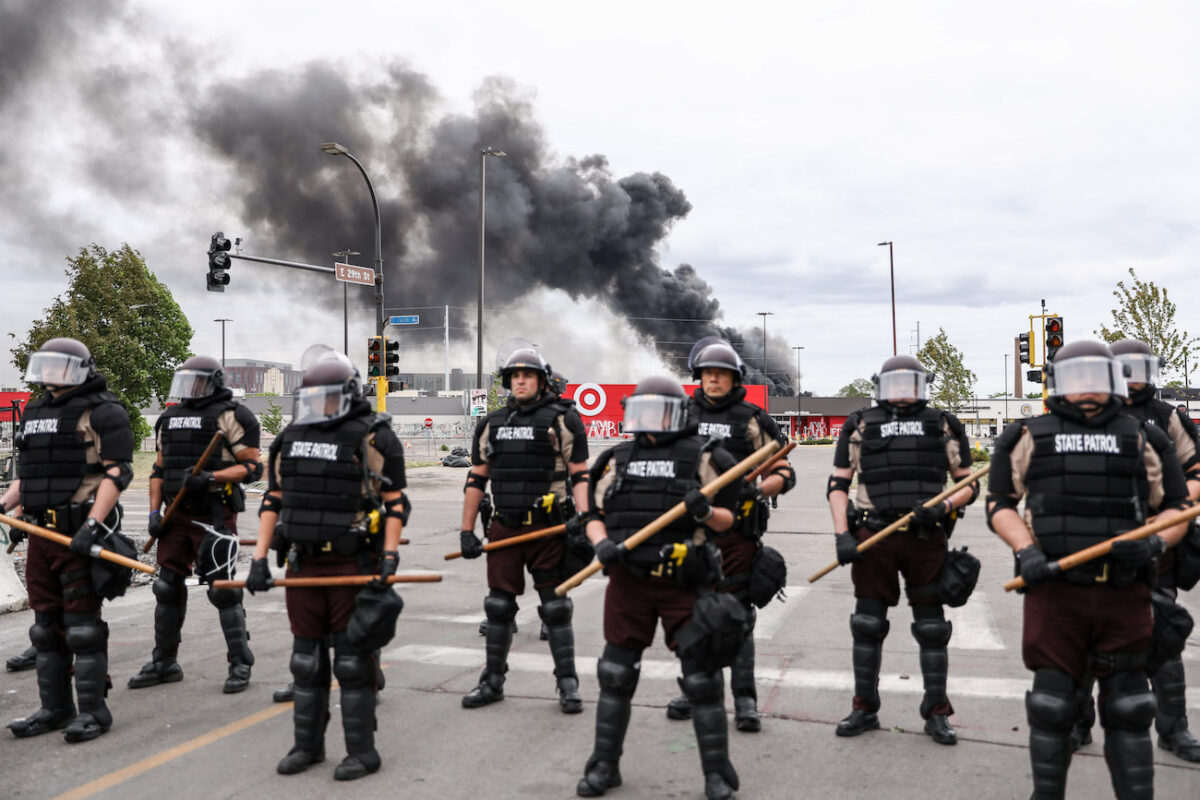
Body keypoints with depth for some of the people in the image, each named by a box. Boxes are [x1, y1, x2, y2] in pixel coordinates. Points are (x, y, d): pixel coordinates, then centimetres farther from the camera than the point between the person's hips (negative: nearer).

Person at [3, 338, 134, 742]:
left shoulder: (102, 413, -7)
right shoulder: (36, 413, 19)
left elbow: (117, 473, -15)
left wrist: (91, 525, -23)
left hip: (81, 533, -8)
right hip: (41, 532, 8)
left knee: (83, 623, -4)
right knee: (46, 624, 13)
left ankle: (93, 711, 5)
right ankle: (54, 709, 23)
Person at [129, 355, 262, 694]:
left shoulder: (231, 416, -6)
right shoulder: (170, 419, 16)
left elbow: (252, 467, -11)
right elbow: (159, 469, 20)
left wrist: (210, 478, -22)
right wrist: (154, 512, 10)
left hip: (214, 516, -7)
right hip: (177, 515, 7)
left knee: (222, 588, -5)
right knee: (167, 587, 11)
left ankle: (241, 663, 7)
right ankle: (164, 663, 24)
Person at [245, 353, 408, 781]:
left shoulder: (372, 438, -7)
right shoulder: (291, 438, 11)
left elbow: (395, 502, -7)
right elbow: (273, 501, 14)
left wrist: (389, 557, -16)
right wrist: (259, 559, 8)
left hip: (353, 565, -6)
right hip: (303, 564, 6)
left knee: (353, 659, 1)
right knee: (306, 658, 13)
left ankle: (362, 751, 13)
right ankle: (307, 745, 27)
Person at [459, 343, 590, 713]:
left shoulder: (564, 420, -2)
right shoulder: (491, 424, 11)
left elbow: (580, 476, -4)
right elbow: (476, 480, 14)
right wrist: (467, 531, 10)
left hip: (548, 529, -4)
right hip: (504, 529, 4)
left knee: (555, 607, 2)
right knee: (499, 606, 10)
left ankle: (568, 683, 14)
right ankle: (493, 682, 23)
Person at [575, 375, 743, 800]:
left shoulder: (702, 456, 0)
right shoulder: (617, 458, 10)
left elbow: (728, 519, 1)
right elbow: (594, 514, 11)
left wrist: (706, 513, -20)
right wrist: (602, 543, -8)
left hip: (684, 584, -3)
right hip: (628, 581, 3)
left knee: (701, 676, 3)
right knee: (616, 674, 10)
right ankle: (604, 765, 26)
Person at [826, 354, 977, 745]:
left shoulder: (944, 426, 10)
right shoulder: (860, 426, 9)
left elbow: (969, 485, 10)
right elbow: (837, 485, 7)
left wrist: (942, 507, -10)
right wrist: (842, 535, -5)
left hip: (926, 538, 0)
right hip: (873, 538, 0)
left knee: (932, 626, 6)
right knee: (867, 624, 6)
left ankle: (936, 714, 19)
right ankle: (864, 709, 19)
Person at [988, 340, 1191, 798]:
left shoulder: (1142, 440, 12)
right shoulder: (1030, 437, 9)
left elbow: (1176, 508, 12)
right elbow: (999, 503, 7)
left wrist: (1155, 543, -9)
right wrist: (1026, 551, -9)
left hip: (1124, 593, 1)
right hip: (1054, 591, -1)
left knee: (1127, 706, 7)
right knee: (1052, 701, 5)